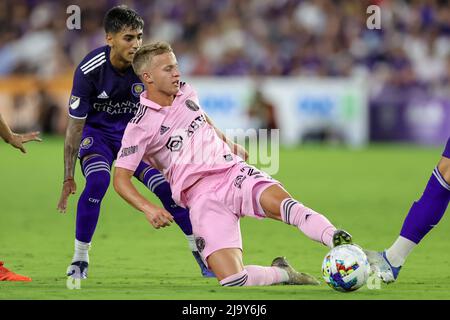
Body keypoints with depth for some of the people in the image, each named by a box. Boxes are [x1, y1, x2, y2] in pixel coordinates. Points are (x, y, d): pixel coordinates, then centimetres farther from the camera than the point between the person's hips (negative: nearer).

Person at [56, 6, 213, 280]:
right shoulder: (90, 70, -25)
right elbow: (75, 125, -17)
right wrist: (69, 177, -15)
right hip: (96, 132, -2)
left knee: (167, 185, -13)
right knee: (98, 181, -30)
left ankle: (201, 253, 6)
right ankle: (80, 260, -16)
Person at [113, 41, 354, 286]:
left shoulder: (186, 92, 12)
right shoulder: (140, 127, -5)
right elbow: (120, 179, -6)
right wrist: (147, 208, -24)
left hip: (233, 172, 4)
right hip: (201, 195, -4)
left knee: (279, 202, -32)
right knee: (231, 280, -22)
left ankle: (337, 241, -47)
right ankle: (282, 273, 3)